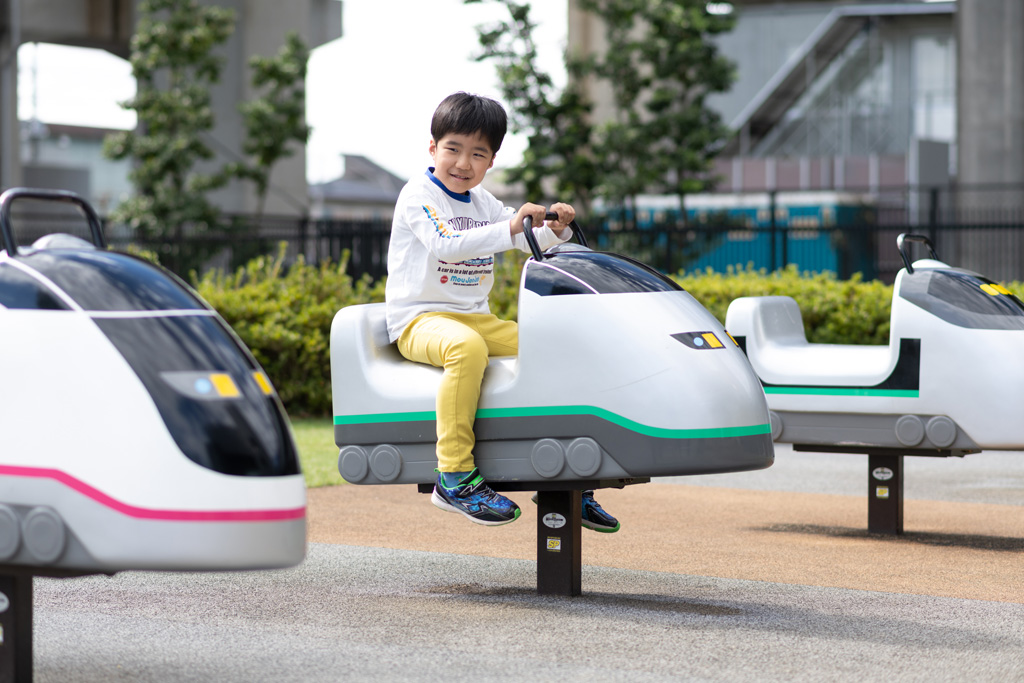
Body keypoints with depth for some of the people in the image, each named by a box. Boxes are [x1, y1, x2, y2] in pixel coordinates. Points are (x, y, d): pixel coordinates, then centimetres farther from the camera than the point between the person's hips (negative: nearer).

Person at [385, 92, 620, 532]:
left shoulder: (483, 202, 17)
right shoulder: (417, 196, -7)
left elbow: (529, 241, 19)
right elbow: (446, 245, -25)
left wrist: (554, 229, -4)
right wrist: (509, 228, -33)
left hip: (476, 318, 8)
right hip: (418, 319, -8)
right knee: (467, 347, -40)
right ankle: (454, 478, -38)